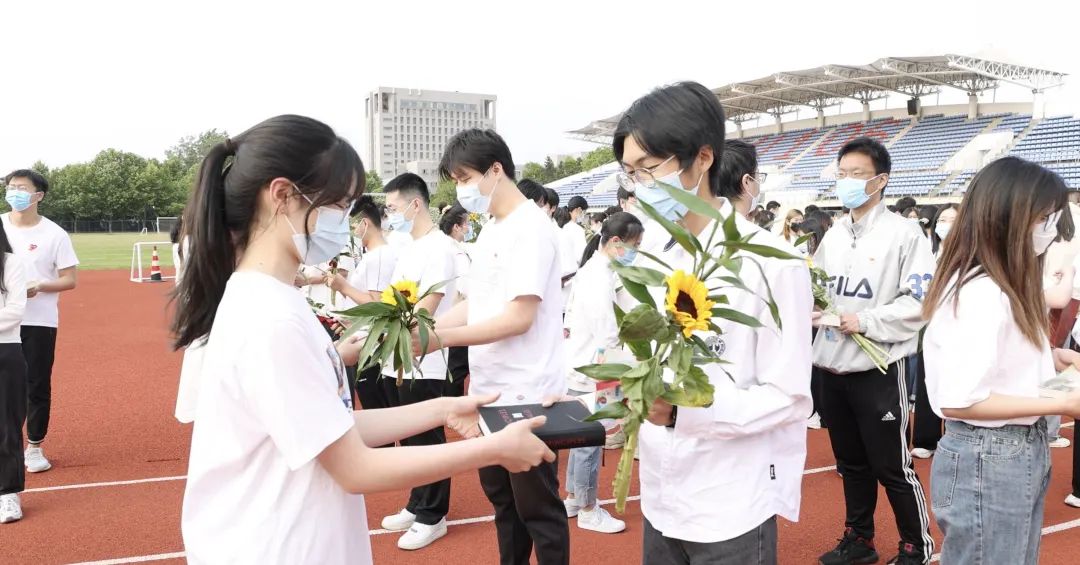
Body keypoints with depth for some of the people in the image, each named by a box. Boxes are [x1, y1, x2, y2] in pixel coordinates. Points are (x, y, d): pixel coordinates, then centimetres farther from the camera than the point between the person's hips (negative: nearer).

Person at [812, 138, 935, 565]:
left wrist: (865, 322, -19)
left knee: (891, 467, 4)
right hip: (831, 366, 6)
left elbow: (920, 301, -15)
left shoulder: (904, 234, -9)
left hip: (877, 368, -6)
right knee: (851, 462, 17)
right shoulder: (833, 235, 11)